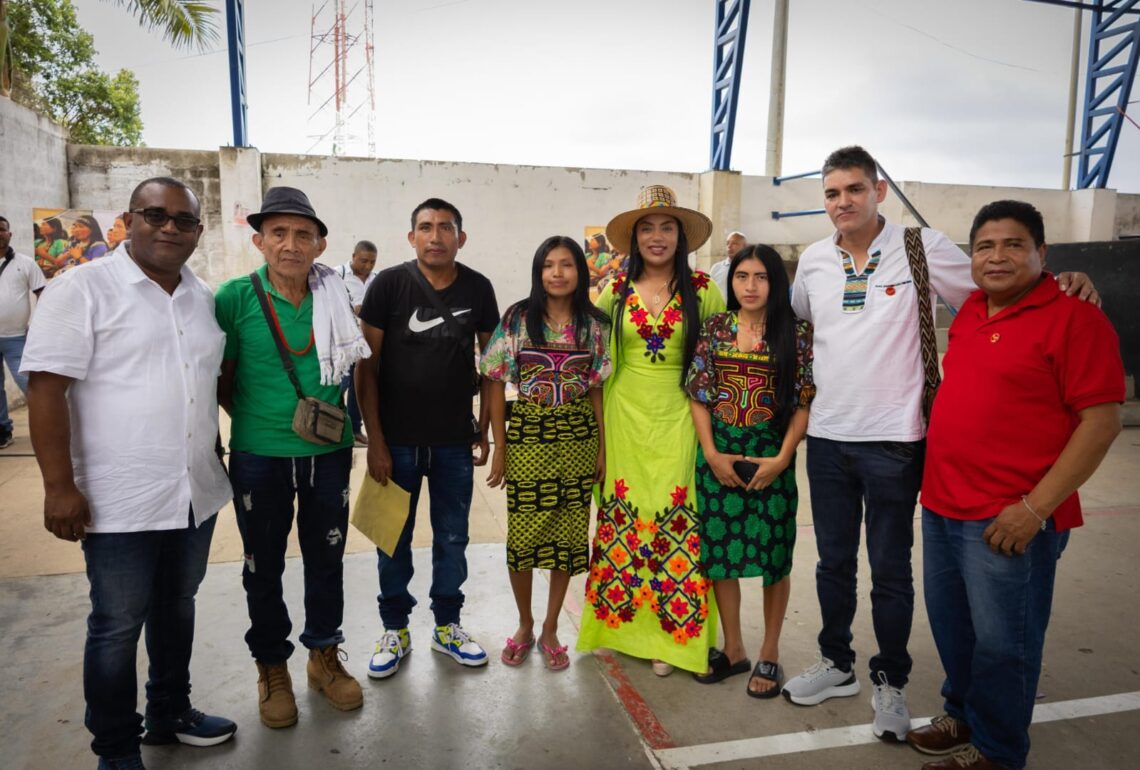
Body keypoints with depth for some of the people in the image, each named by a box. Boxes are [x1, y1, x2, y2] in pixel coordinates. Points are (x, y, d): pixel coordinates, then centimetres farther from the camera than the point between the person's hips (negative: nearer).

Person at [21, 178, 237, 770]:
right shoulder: (82, 288, -9)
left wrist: (220, 456, 16)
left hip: (197, 493, 6)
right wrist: (60, 486, -17)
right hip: (120, 500, -5)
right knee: (117, 626, 8)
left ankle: (170, 713, 40)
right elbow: (46, 389, -13)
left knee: (178, 608, 20)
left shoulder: (204, 298, 8)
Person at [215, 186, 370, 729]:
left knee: (326, 558, 15)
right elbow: (220, 379, -1)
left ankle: (324, 655, 36)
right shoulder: (235, 297, -9)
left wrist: (338, 419, 6)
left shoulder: (336, 296, -1)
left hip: (329, 453, 2)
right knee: (264, 566, 13)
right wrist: (255, 420, -4)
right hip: (259, 458, -2)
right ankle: (272, 668, 33)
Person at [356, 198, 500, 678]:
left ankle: (447, 627, 31)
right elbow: (366, 365, -6)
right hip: (397, 439, -1)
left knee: (452, 538, 13)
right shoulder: (389, 284, -8)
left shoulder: (478, 289, -1)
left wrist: (484, 428, 5)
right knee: (394, 537, 11)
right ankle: (395, 630, 29)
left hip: (455, 440, 2)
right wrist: (375, 439, -10)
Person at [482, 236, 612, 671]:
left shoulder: (594, 325, 3)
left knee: (569, 533, 7)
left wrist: (603, 447, 3)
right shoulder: (517, 319, -2)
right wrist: (499, 448, -3)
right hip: (527, 435, -1)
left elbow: (596, 389, 6)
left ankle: (550, 629, 25)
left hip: (578, 438, 2)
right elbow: (496, 384, 0)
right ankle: (524, 625, 28)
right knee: (522, 534, 4)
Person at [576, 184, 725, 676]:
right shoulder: (616, 291, 5)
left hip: (676, 419, -1)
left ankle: (668, 635, 13)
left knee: (675, 520, -1)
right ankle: (618, 625, 24)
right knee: (621, 516, 7)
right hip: (624, 416, 2)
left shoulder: (701, 292, 0)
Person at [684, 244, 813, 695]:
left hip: (771, 456, -2)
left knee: (773, 554, 6)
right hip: (718, 454, 2)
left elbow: (804, 401, -4)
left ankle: (769, 654, 25)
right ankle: (732, 648, 27)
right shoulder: (714, 328, 4)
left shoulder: (796, 333, -2)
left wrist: (782, 458, -12)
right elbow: (698, 394, 3)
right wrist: (711, 453, -6)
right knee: (718, 551, 9)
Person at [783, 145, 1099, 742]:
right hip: (827, 435, 4)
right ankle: (836, 664, 36)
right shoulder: (813, 260, 6)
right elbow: (790, 317, 24)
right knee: (833, 560, 16)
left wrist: (1059, 286, -17)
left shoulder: (921, 247, -6)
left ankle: (890, 682, 28)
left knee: (890, 569, 8)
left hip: (892, 439, -4)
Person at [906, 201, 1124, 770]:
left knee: (1001, 643, 7)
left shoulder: (1074, 318, -12)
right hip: (942, 507, 7)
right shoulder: (971, 310, 10)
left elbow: (1102, 420, -15)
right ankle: (963, 715, 40)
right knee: (951, 626, 19)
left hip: (1009, 519, -7)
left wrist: (1035, 507, -19)